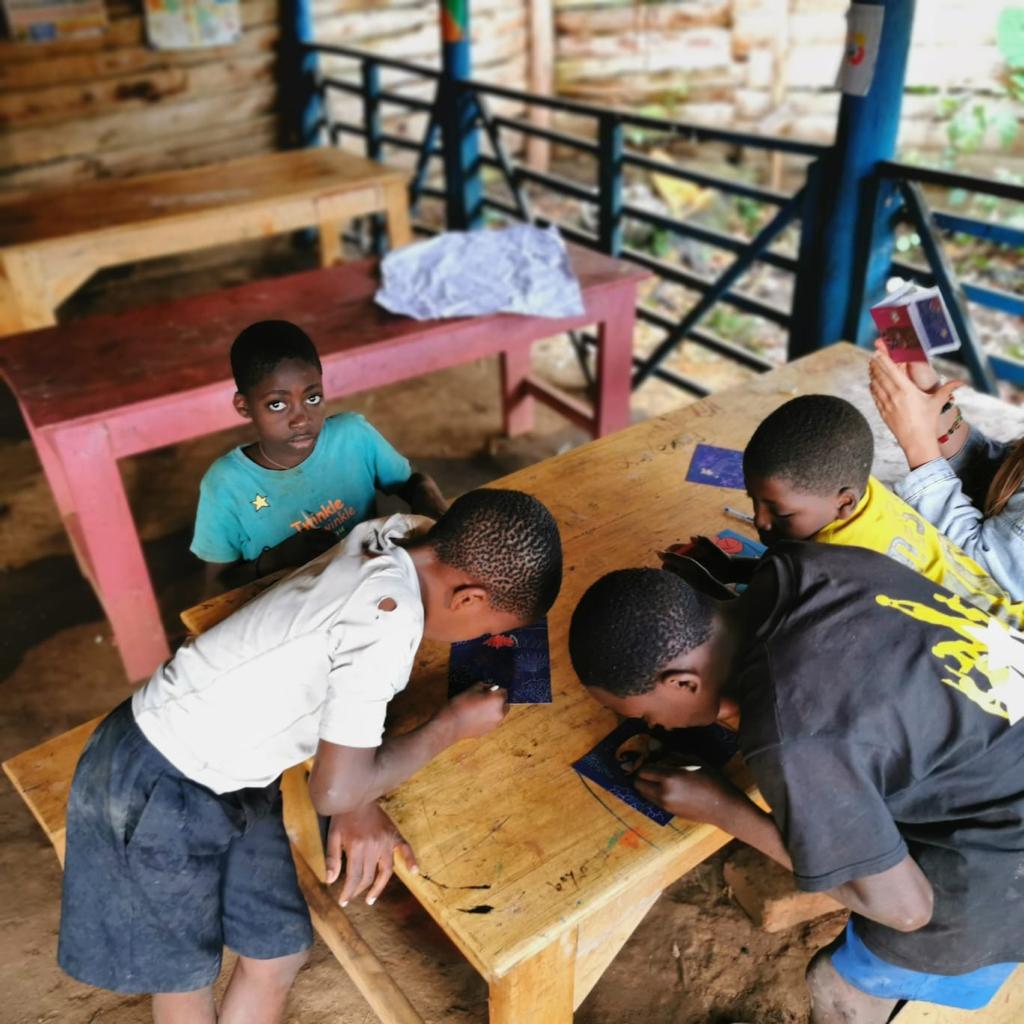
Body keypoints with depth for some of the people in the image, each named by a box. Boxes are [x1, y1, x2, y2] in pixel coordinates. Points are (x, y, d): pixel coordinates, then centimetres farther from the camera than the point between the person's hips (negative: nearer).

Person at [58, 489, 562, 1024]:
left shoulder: (397, 536, -9)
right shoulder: (390, 617, -33)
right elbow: (335, 790, -25)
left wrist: (358, 801, -6)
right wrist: (453, 724, -13)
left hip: (228, 775, 7)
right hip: (155, 793, -7)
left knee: (279, 950, 17)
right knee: (186, 973, 18)